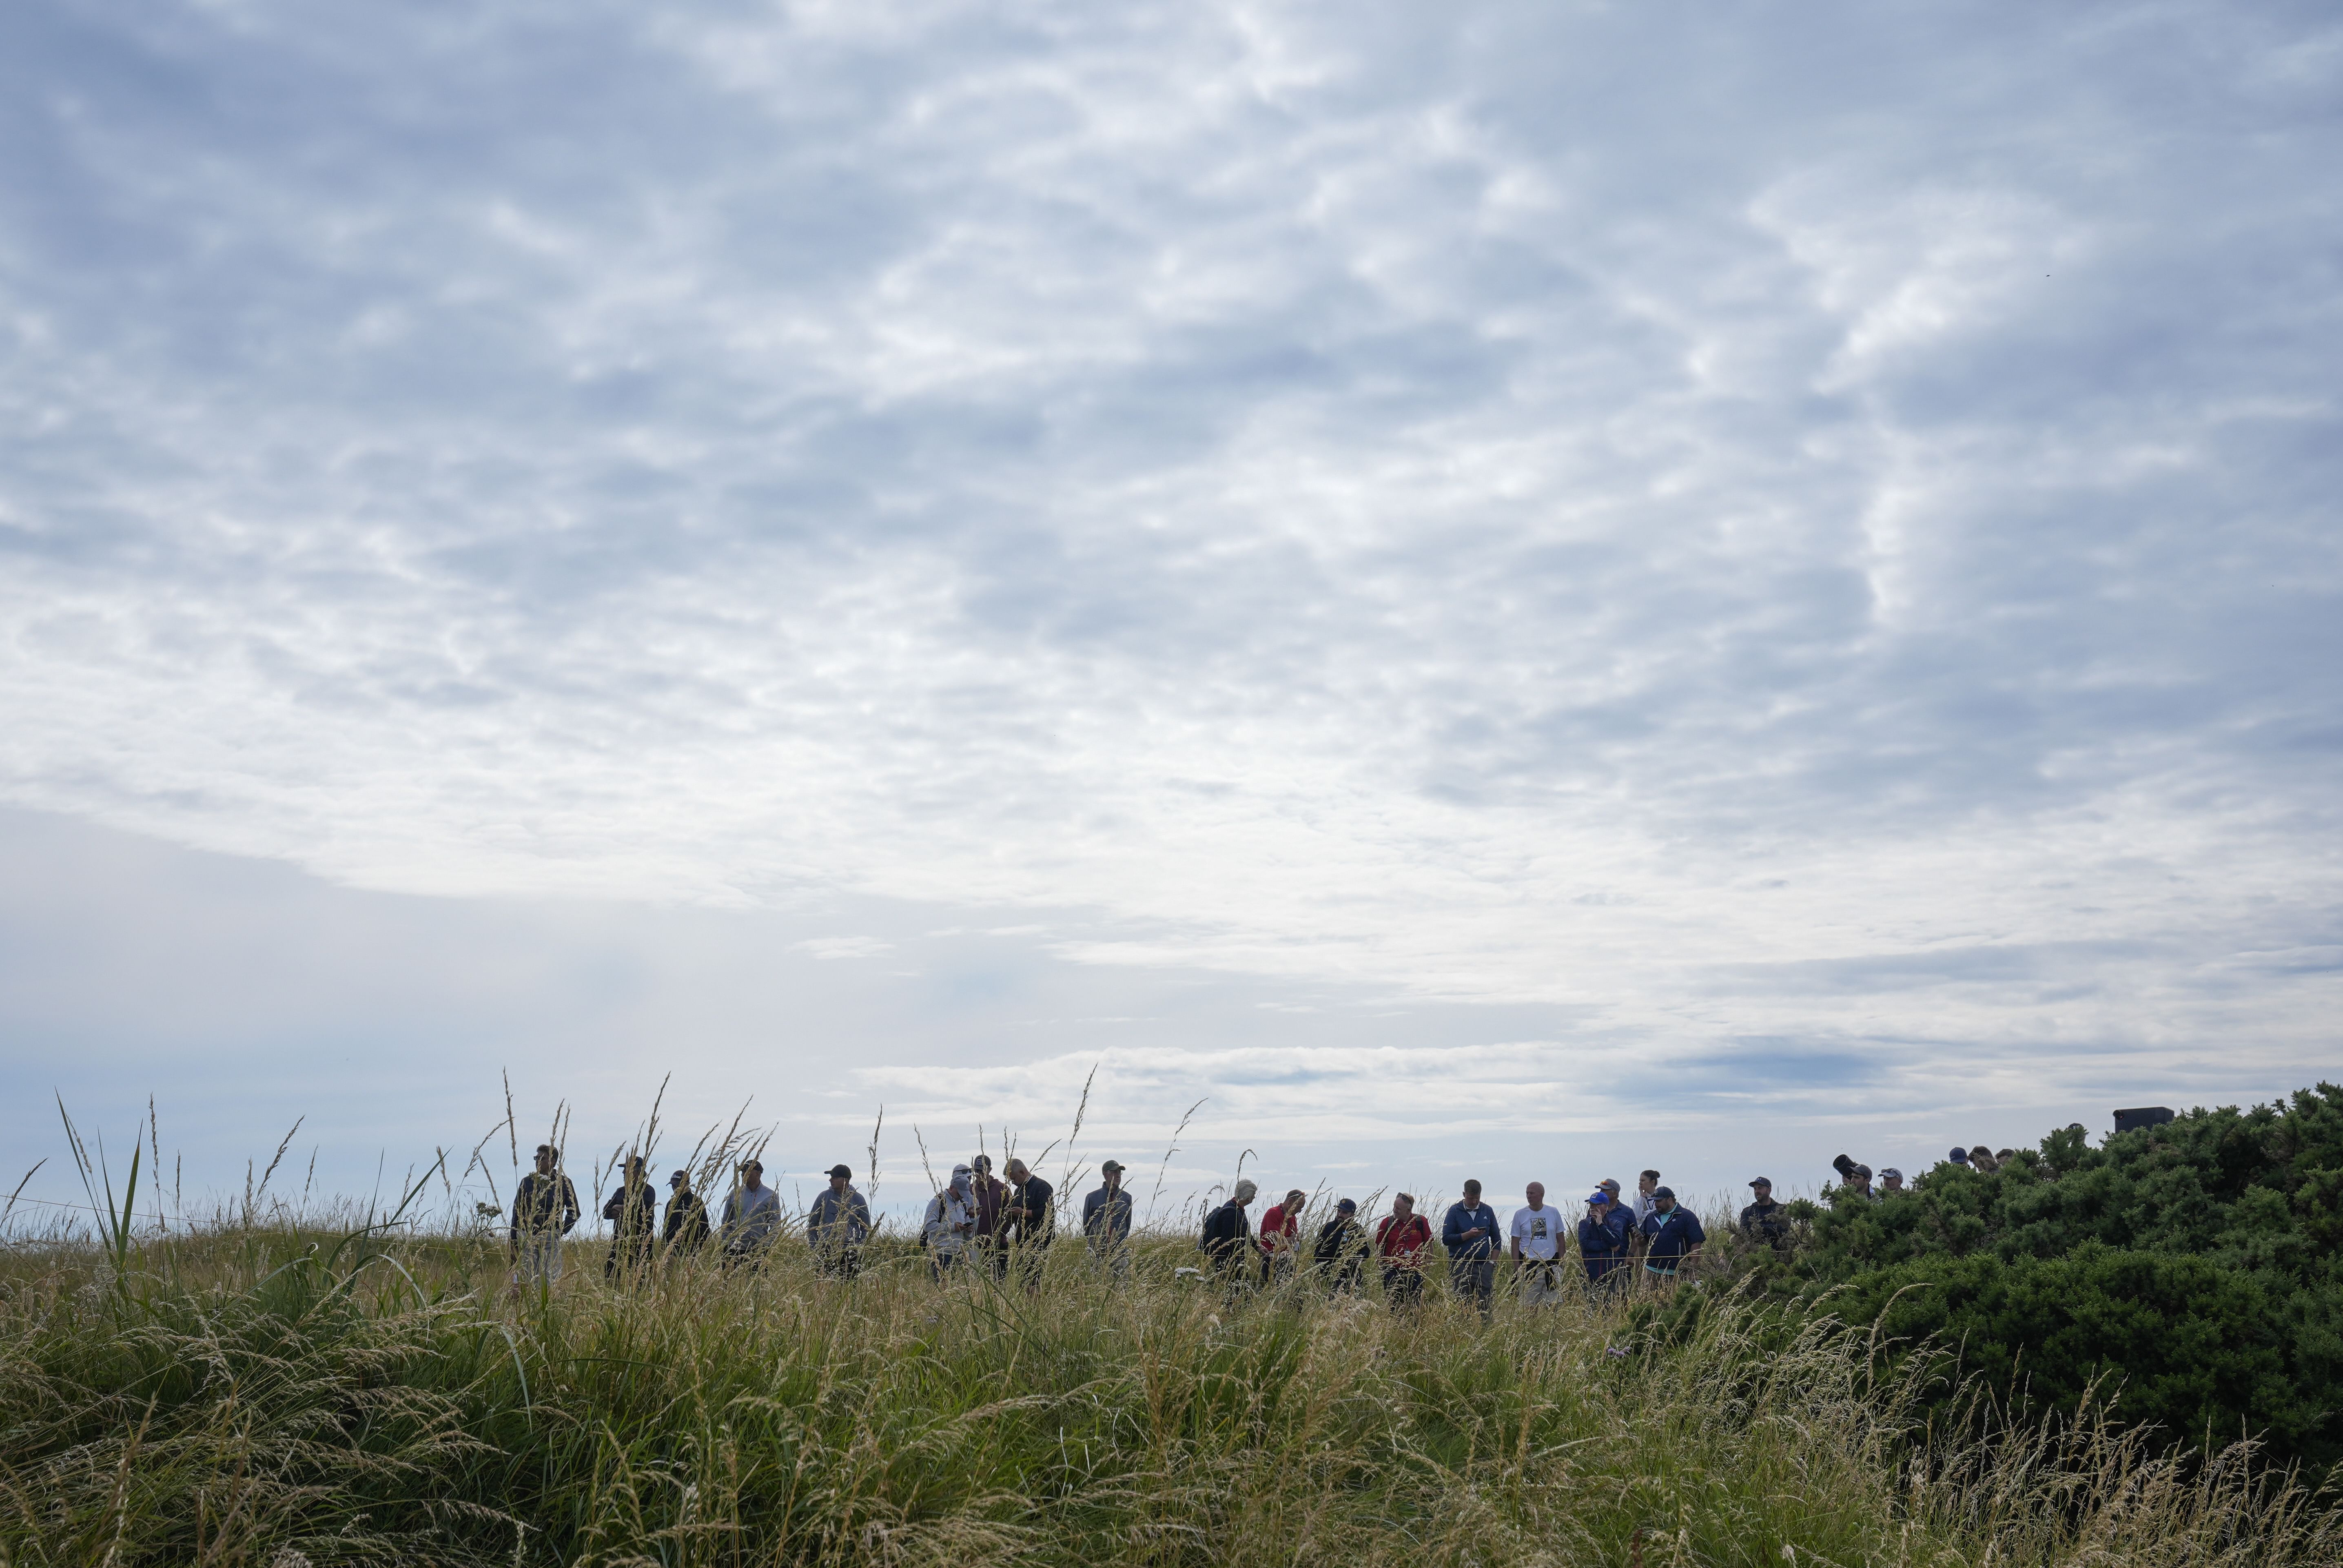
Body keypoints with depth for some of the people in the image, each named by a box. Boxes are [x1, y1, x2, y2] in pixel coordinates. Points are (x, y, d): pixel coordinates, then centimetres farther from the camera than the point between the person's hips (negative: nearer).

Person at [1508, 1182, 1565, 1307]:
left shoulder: (1554, 1213, 6)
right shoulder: (1520, 1214, 3)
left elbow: (1561, 1241, 11)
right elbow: (1515, 1242, 5)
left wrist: (1561, 1265, 4)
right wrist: (1517, 1268, -2)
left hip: (1551, 1265, 1)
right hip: (1529, 1267, -1)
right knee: (1529, 1306, -2)